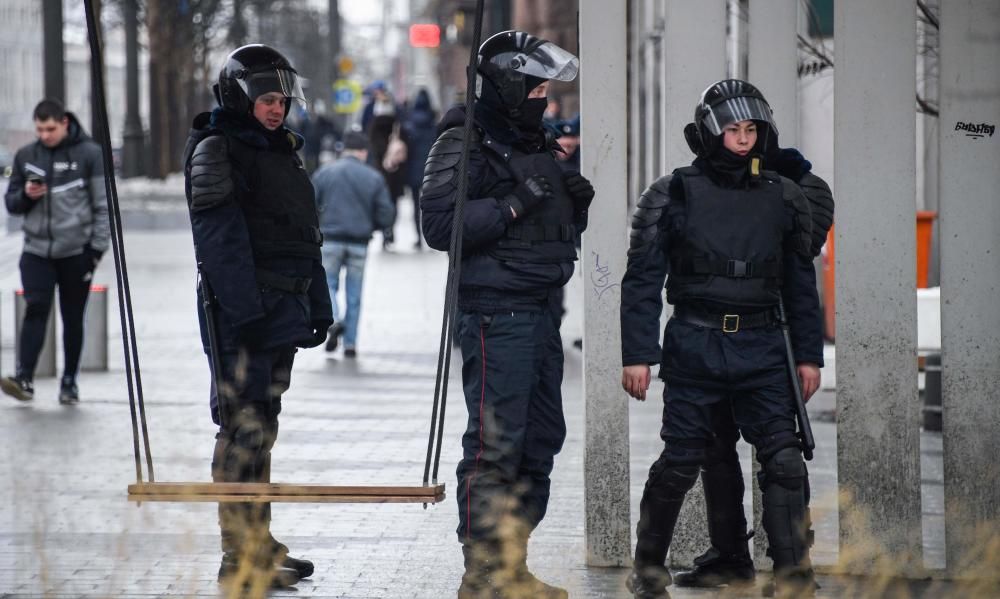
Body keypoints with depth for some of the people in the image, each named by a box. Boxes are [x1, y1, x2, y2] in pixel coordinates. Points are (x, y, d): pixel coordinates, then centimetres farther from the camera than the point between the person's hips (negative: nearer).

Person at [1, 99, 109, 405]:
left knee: (73, 318, 5)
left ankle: (69, 382, 14)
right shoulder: (26, 156, 9)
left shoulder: (89, 154, -2)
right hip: (37, 250, 2)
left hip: (76, 252, -2)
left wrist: (97, 247, -7)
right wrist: (26, 195, -7)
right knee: (36, 309, -13)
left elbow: (103, 205, -1)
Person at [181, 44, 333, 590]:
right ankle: (240, 559, -9)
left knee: (261, 429, 14)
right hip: (240, 309, -9)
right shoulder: (217, 150, -9)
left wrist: (317, 304, 18)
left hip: (280, 309, 9)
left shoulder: (280, 151, 19)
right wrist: (246, 311, -23)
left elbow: (305, 237, 23)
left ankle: (259, 542, 20)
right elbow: (222, 239, -17)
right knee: (244, 431, -9)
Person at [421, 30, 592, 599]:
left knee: (542, 440, 11)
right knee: (495, 445, -10)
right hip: (495, 313, -9)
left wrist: (577, 203, 4)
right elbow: (440, 225, -19)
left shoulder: (537, 143, 17)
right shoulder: (465, 144, -9)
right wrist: (515, 204, -21)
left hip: (540, 311, 9)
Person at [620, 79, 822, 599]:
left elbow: (801, 283, 14)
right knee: (680, 464, 4)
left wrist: (809, 355, 11)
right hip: (695, 347, -2)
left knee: (785, 461, -8)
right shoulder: (672, 195, -1)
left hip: (762, 349, 2)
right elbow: (642, 279, 0)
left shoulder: (783, 199, 8)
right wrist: (636, 354, -6)